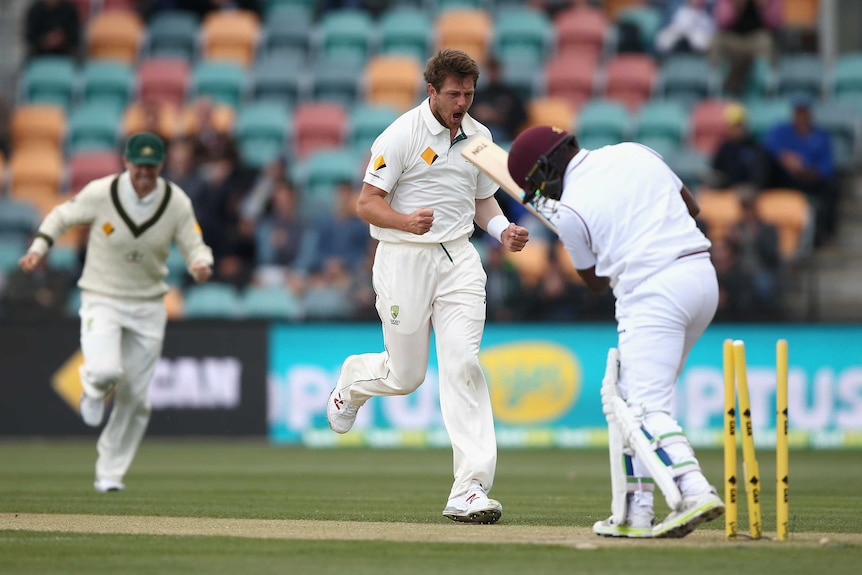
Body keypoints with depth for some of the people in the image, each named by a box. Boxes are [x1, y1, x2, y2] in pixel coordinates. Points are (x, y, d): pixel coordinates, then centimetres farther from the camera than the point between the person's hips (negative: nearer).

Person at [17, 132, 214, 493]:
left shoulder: (177, 203, -10)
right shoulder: (100, 193, -15)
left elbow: (195, 246, -4)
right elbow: (62, 216, 1)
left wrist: (201, 264, -28)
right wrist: (39, 247, -14)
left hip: (148, 306, 3)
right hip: (101, 301, -3)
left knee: (135, 399, 5)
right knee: (106, 371, -28)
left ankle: (109, 474, 20)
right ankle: (93, 389, 12)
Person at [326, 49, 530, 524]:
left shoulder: (478, 137, 8)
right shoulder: (402, 135, -10)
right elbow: (366, 203, -12)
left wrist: (503, 231, 0)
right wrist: (407, 221, -32)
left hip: (458, 259, 4)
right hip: (404, 258, -4)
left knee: (462, 364, -12)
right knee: (405, 375, 5)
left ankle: (469, 491, -17)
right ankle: (354, 379, 44)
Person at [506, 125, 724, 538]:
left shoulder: (569, 211, -2)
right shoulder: (633, 153, 13)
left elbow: (597, 283, 10)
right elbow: (691, 206, 22)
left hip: (651, 293, -7)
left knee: (647, 407, -8)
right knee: (635, 399, 16)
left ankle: (694, 491, -29)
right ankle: (636, 511, 13)